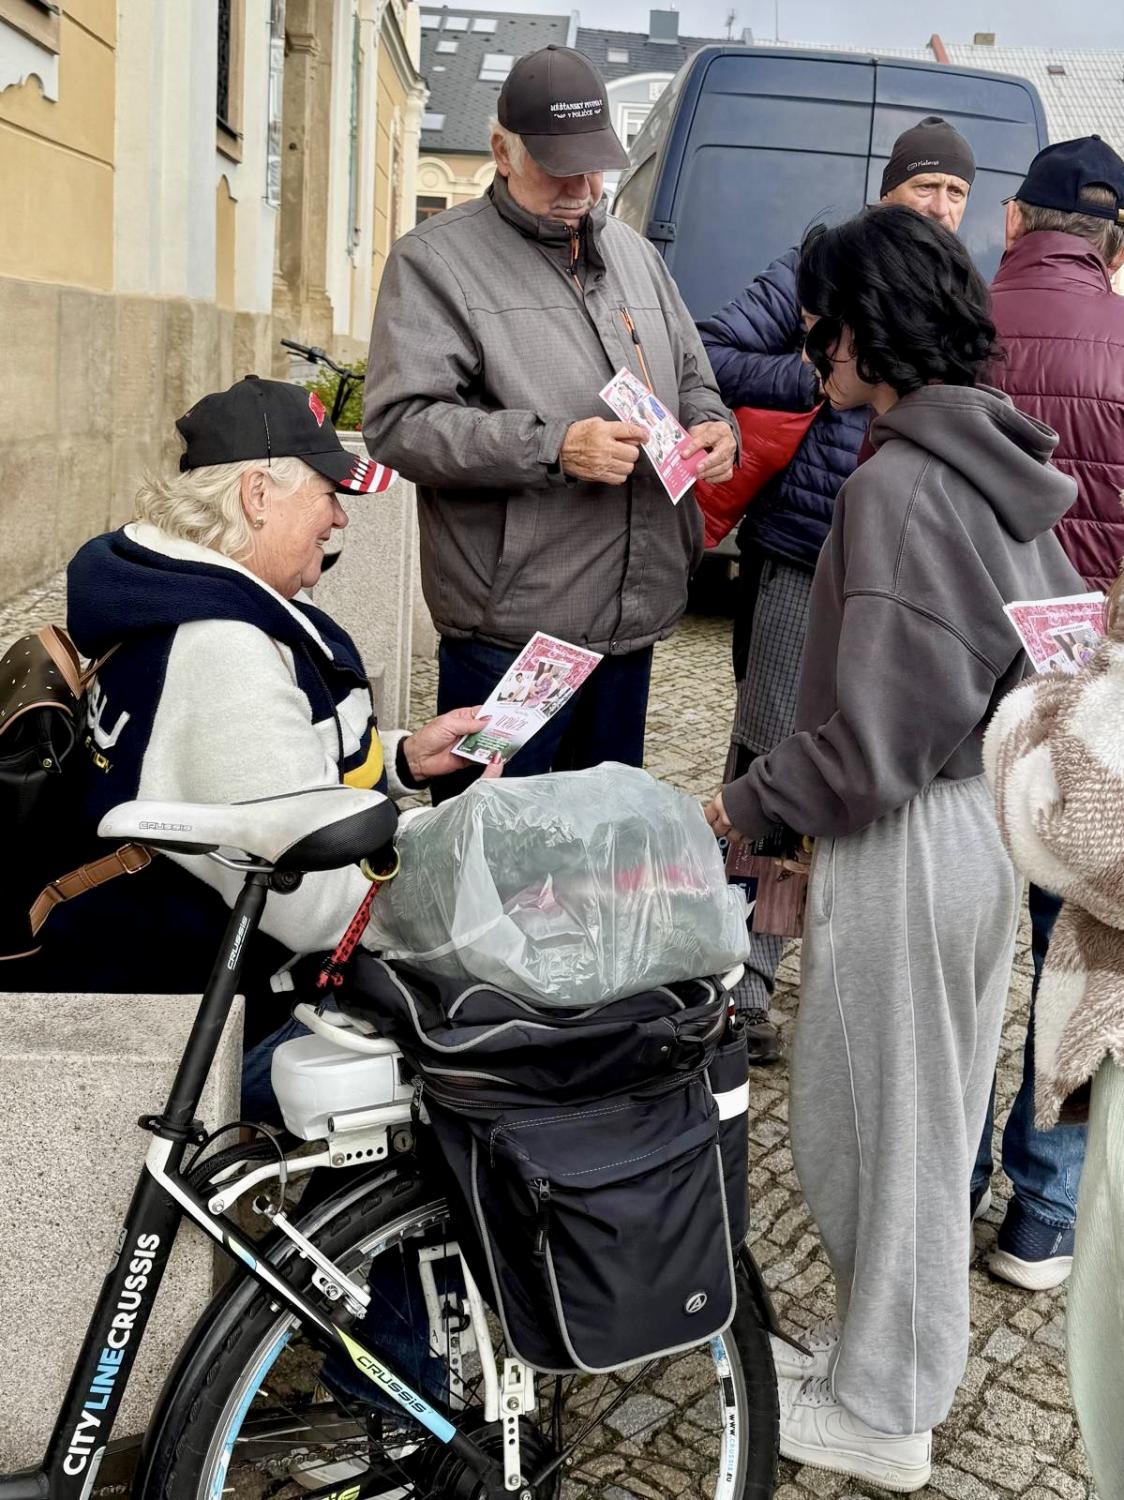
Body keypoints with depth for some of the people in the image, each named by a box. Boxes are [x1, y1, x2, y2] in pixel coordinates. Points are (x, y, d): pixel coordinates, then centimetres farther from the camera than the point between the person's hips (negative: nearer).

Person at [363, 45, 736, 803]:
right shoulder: (435, 258, -5)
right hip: (510, 627, -6)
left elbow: (691, 378, 24)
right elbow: (400, 422, -14)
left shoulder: (634, 251, 16)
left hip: (633, 621, 6)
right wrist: (552, 447, -23)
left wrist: (712, 426, -1)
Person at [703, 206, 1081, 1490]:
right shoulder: (1003, 470, 5)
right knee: (938, 1117, 21)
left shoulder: (893, 486, -21)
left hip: (908, 842, -9)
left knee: (869, 1125, 8)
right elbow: (1049, 656, 12)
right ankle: (911, 1370, 40)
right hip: (999, 818, 9)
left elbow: (873, 734, -24)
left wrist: (747, 806, -10)